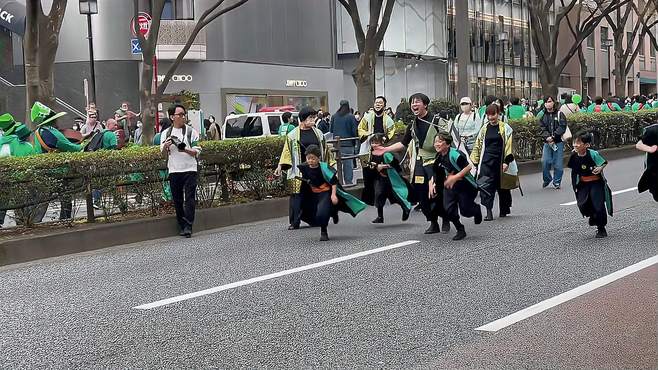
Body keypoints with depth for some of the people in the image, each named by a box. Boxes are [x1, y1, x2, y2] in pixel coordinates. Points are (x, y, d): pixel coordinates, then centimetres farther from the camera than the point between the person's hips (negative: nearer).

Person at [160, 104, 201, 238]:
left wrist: (185, 149, -18)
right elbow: (163, 154, 13)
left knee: (189, 199, -9)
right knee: (177, 200, 5)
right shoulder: (165, 133, 11)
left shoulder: (191, 131, 2)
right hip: (174, 171, 3)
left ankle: (188, 226, -10)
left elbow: (197, 152, 0)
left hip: (190, 169, -3)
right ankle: (182, 227, 13)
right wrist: (165, 146, -9)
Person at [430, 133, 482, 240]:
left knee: (465, 211, 0)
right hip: (450, 185, 6)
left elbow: (468, 167, -28)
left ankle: (477, 209, 37)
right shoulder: (439, 157, -3)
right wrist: (431, 183, -4)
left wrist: (455, 178, -29)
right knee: (448, 208, -11)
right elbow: (436, 173, 12)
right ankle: (460, 230, 8)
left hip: (466, 185, -6)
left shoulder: (454, 154, -27)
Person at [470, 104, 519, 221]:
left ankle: (504, 210, 28)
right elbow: (478, 146, 15)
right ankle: (489, 212, -15)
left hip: (500, 162, -2)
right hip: (487, 162, 2)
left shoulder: (505, 128, -2)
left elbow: (509, 146, -6)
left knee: (502, 187, 9)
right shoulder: (485, 129, 9)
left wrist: (507, 161, -14)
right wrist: (475, 161, 11)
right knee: (485, 185, -13)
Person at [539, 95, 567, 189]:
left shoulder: (559, 114, 2)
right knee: (545, 162, -4)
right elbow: (542, 128, 1)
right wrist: (547, 137, -17)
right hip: (547, 142, 2)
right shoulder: (543, 115, 9)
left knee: (558, 163, 0)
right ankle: (547, 179, 19)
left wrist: (553, 136, -17)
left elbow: (562, 127, -8)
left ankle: (557, 182, 14)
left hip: (558, 142, -2)